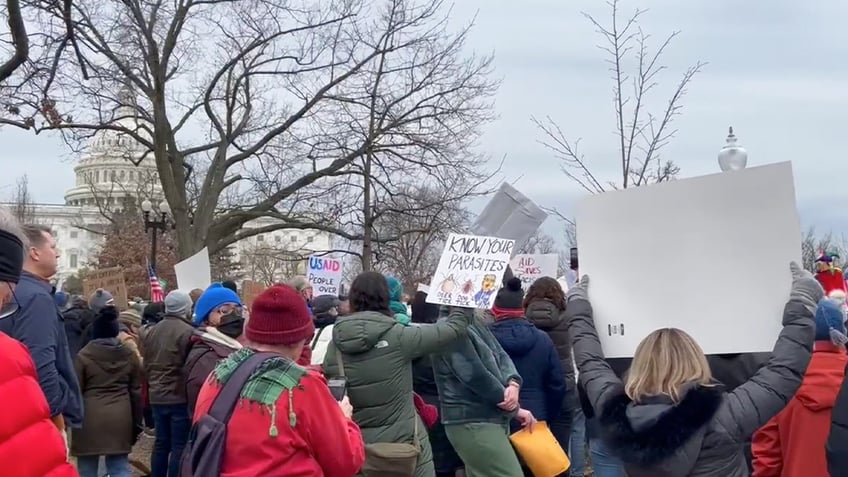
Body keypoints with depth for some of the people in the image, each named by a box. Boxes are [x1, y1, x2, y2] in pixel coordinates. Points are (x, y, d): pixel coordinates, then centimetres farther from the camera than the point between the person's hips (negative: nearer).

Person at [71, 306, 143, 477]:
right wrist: (136, 424, 17)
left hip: (90, 419, -3)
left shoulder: (84, 355, -3)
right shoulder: (130, 355, 6)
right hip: (120, 419, 3)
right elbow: (136, 392, 10)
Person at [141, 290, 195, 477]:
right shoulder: (187, 332, -17)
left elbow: (146, 364, 16)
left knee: (161, 443, 15)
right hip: (180, 397, -7)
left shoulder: (150, 331, 8)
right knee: (179, 445, -1)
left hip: (157, 396, 7)